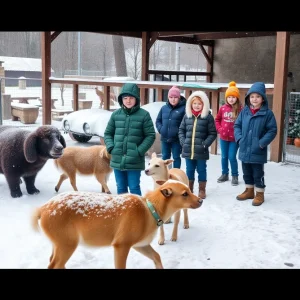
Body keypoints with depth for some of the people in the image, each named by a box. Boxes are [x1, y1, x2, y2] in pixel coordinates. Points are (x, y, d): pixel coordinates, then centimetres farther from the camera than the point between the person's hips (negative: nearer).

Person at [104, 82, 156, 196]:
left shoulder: (144, 115, -5)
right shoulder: (116, 114, 4)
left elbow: (150, 135, -3)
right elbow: (108, 133, 13)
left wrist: (139, 151, -11)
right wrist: (111, 148, -4)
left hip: (134, 161, -3)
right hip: (117, 159, 4)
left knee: (134, 188, 2)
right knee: (121, 188, 15)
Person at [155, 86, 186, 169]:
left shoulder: (183, 108, -9)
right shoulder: (164, 108, 6)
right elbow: (158, 120, 14)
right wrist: (160, 129, 0)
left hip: (177, 139, -4)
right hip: (164, 138, 4)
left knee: (176, 157, 8)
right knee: (165, 157, 15)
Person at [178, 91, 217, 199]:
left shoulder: (208, 116, -4)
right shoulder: (187, 115, 6)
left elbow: (213, 133, -3)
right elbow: (181, 130, 12)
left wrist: (205, 144, -12)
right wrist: (183, 142, -1)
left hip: (201, 151, -3)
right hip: (188, 150, 3)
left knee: (201, 170, 8)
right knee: (189, 170, 13)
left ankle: (202, 190, 20)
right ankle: (189, 189, 27)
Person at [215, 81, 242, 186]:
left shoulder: (240, 109, -10)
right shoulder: (223, 108, 1)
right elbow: (217, 119, 12)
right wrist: (219, 129, 0)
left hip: (234, 138, -4)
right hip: (223, 137, 4)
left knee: (232, 157, -2)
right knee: (224, 157, 14)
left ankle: (235, 176, 14)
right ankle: (224, 174, 29)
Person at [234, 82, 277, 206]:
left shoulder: (267, 113, -9)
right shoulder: (244, 111, 2)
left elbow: (272, 130, -8)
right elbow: (237, 125, 9)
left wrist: (262, 143, -15)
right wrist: (239, 138, -5)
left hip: (258, 151, -4)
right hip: (244, 149, 5)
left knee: (258, 174, 6)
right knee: (246, 172, 18)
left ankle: (259, 194, 22)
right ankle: (249, 191, 36)